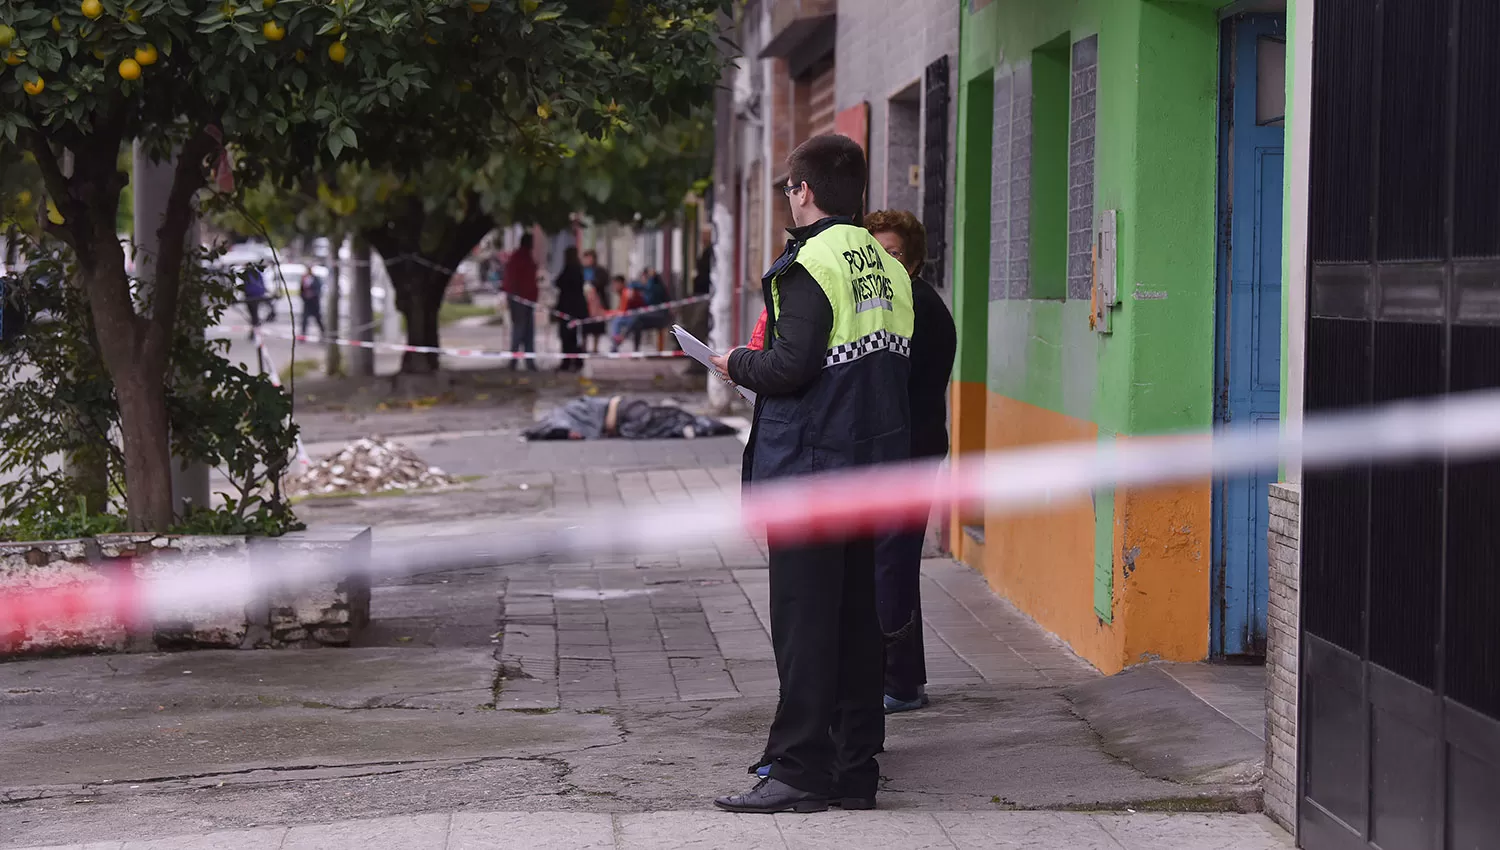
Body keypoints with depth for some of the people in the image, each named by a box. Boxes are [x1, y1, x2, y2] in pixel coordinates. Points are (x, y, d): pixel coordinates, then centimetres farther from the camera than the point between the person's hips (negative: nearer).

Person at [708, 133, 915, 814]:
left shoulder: (811, 265, -13)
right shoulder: (889, 269, 12)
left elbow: (792, 367, -21)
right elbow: (895, 367, 14)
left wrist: (738, 365, -1)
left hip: (809, 467, -8)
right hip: (873, 464, 8)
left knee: (804, 620, -4)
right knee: (857, 617, 11)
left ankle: (801, 771, -3)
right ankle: (856, 771, 14)